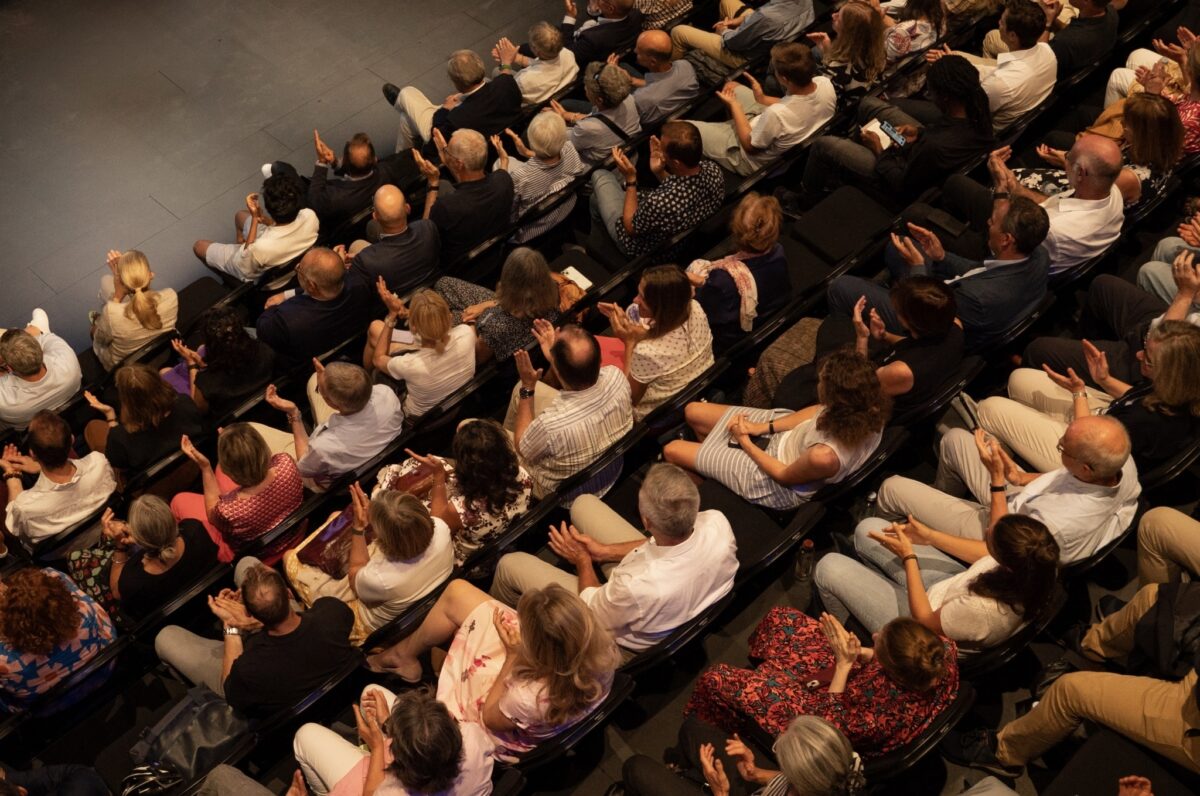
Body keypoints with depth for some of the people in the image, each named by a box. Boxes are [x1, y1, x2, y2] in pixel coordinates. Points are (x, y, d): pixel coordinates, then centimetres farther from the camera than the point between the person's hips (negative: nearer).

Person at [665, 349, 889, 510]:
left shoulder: (825, 455, -45)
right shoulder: (869, 410, -26)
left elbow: (784, 476, -23)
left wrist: (746, 443, -10)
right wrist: (764, 427, -7)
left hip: (777, 488, -7)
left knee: (672, 450, 6)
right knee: (693, 412, 16)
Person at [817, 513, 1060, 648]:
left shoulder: (983, 609, -45)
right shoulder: (1035, 559, -26)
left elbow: (925, 621, -23)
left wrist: (908, 557, -18)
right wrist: (930, 537, -3)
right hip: (951, 584, 7)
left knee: (830, 568, 1)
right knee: (868, 529, 14)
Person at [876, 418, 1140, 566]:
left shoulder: (1060, 524, -45)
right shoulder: (1123, 462, -24)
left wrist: (997, 480, -27)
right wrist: (1023, 478, -7)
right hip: (1025, 503, 7)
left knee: (893, 488, 2)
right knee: (955, 438, 19)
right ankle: (943, 502, 47)